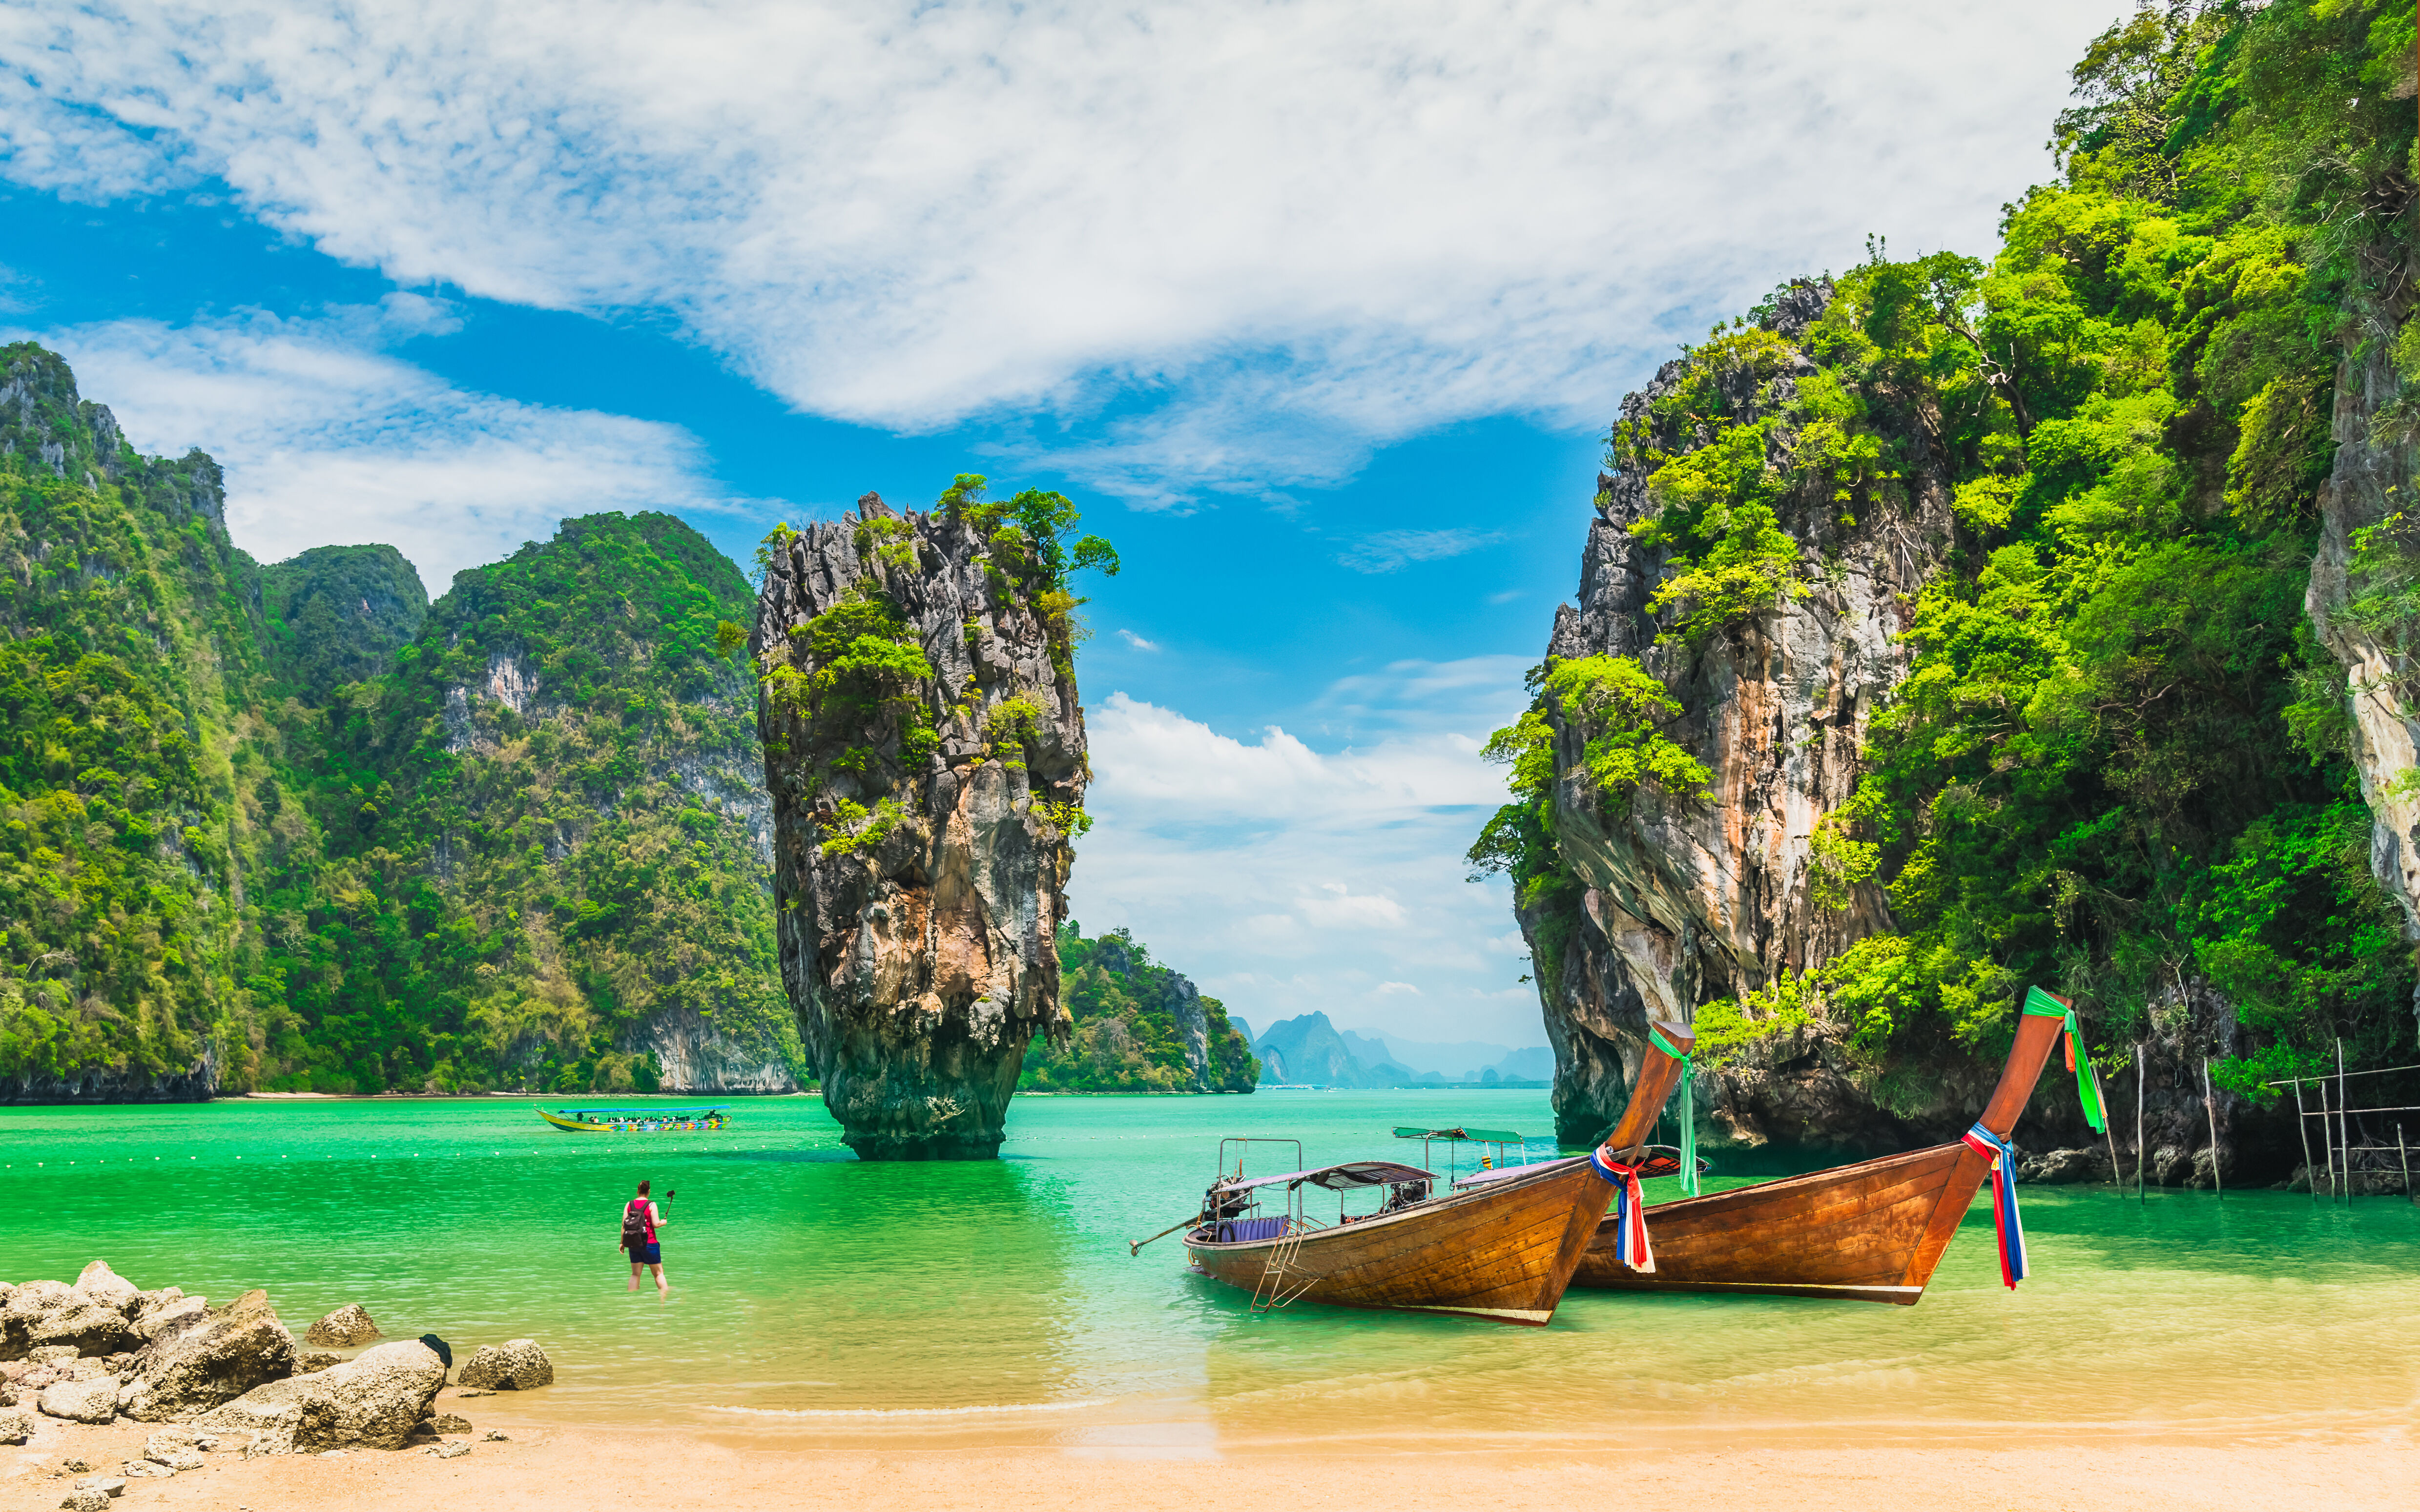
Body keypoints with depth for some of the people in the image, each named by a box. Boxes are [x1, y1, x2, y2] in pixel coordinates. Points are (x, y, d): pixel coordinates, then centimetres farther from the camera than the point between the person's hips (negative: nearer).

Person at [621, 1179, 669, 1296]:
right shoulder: (651, 1205, -9)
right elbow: (656, 1224, -14)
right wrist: (664, 1222, 7)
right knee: (658, 1273, 7)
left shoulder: (629, 1205, 3)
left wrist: (622, 1242, 9)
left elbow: (624, 1225, 2)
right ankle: (665, 1295, 5)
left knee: (635, 1274, 11)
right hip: (649, 1244, -4)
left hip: (633, 1244, 4)